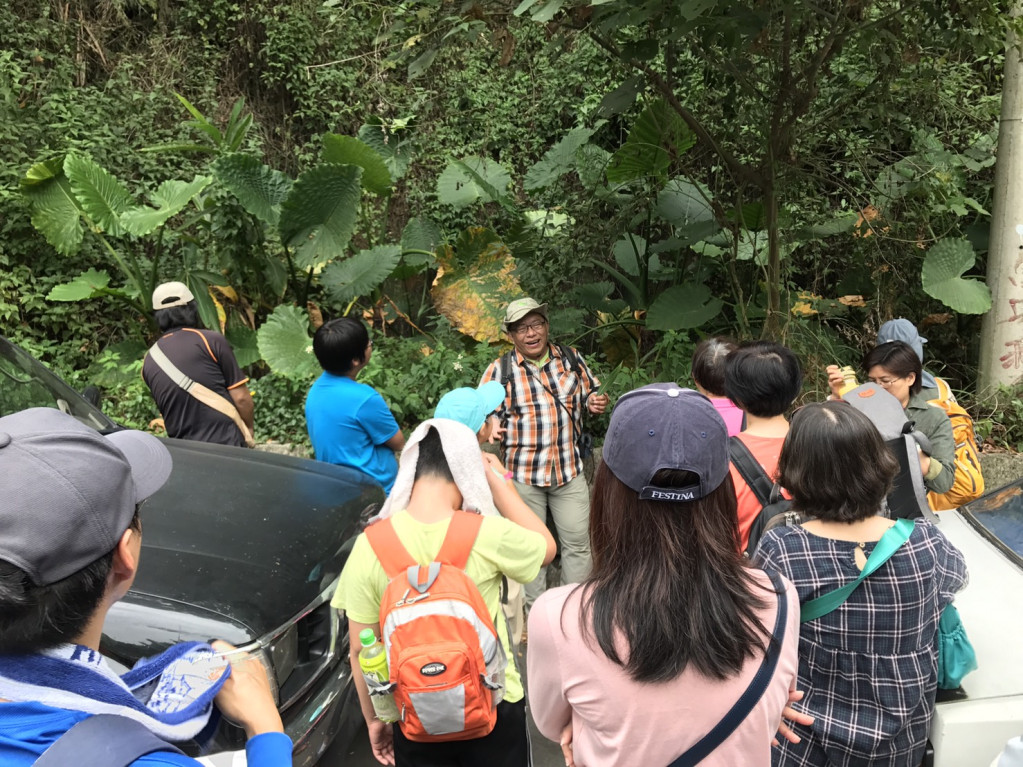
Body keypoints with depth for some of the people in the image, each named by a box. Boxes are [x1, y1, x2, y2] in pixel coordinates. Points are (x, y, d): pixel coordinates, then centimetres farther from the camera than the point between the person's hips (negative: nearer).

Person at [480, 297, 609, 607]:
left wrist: (595, 403, -7)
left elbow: (589, 393, 16)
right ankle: (534, 610, 30)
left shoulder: (570, 358, 4)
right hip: (522, 473, -2)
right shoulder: (500, 370, -5)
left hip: (569, 468, 2)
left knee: (577, 542, 10)